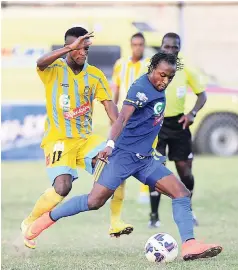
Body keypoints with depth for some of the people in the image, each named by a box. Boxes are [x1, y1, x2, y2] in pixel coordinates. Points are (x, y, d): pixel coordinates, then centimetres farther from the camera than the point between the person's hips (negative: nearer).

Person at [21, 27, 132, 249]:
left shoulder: (95, 75, 5)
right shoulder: (54, 69, -6)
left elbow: (109, 105, -2)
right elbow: (41, 63, -29)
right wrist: (71, 48, -41)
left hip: (86, 138, 5)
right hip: (58, 139, -4)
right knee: (62, 186, -24)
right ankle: (29, 223, 2)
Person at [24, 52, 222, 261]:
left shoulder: (159, 90, 10)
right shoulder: (142, 88, -16)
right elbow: (122, 118, -29)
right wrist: (111, 144, -42)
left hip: (145, 159, 8)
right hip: (123, 155, -8)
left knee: (182, 193, -7)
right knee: (95, 201, -9)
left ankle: (189, 245, -12)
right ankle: (48, 218, 10)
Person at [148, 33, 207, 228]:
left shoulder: (186, 71, -1)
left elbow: (202, 94, 5)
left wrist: (193, 113, -11)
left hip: (178, 123, 2)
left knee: (185, 169, 3)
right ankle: (154, 216, -3)